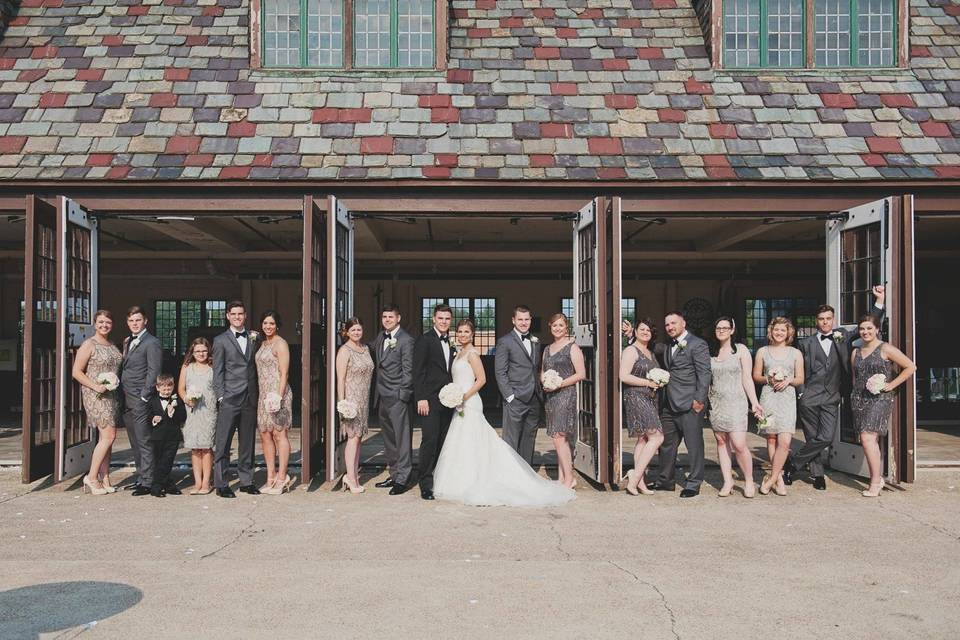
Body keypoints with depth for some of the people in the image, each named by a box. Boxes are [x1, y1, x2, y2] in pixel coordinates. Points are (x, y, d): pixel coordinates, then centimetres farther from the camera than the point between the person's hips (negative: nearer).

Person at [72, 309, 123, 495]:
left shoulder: (113, 346, 15)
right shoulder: (89, 344, -5)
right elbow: (76, 372, -9)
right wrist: (95, 386, -17)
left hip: (112, 395, 7)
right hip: (96, 395, -7)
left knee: (106, 438, 7)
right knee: (108, 436, -14)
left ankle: (104, 479, 11)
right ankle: (91, 477, -5)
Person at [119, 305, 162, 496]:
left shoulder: (151, 343, -8)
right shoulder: (127, 341, 17)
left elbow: (154, 372, -13)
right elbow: (124, 368, 19)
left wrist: (144, 397, -15)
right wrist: (120, 392, 10)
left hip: (140, 400, -8)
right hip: (126, 400, 8)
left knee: (144, 441, -5)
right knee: (135, 442, 13)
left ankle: (147, 482, -2)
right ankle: (141, 477, 21)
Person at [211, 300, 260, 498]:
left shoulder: (254, 337, 14)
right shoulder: (221, 341, 3)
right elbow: (218, 372, 0)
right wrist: (221, 396, -6)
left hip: (250, 399, 4)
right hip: (230, 400, -4)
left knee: (247, 443, 10)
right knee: (222, 444, -3)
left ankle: (246, 481, 18)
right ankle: (221, 484, 3)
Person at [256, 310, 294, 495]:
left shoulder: (280, 344, -7)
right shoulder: (263, 344, 18)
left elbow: (284, 373, -12)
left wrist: (279, 396, -19)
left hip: (277, 393, -8)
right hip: (263, 394, 8)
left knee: (279, 434, -5)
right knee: (265, 435, 8)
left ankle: (282, 478, 0)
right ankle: (271, 477, 14)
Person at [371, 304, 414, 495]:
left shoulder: (406, 340, -9)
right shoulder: (381, 337, 13)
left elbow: (408, 370, -12)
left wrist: (403, 395, -15)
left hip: (397, 396, -8)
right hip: (382, 396, 8)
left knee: (402, 437, -5)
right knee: (388, 438, 14)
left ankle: (403, 478, -1)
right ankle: (394, 474, 23)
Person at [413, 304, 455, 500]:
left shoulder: (451, 343, 16)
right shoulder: (424, 340, -4)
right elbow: (418, 372, -9)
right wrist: (421, 399, -16)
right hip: (430, 400, -6)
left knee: (443, 443, 7)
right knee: (429, 440, -9)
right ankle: (425, 484, -3)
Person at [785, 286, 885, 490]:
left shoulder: (842, 336, 13)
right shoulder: (806, 343, 8)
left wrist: (879, 301, 3)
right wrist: (800, 394, 1)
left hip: (831, 399, 2)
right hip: (809, 398, -2)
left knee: (826, 438, -9)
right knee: (813, 438, -1)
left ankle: (792, 464, 4)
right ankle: (817, 475, 15)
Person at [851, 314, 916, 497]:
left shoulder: (886, 349, -3)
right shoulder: (856, 352, 15)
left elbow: (910, 367, -2)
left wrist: (892, 384, -6)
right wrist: (855, 397, 13)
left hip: (880, 398, -6)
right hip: (860, 399, 6)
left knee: (868, 437, -17)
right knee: (869, 441, 6)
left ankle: (875, 482, -10)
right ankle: (878, 478, 15)